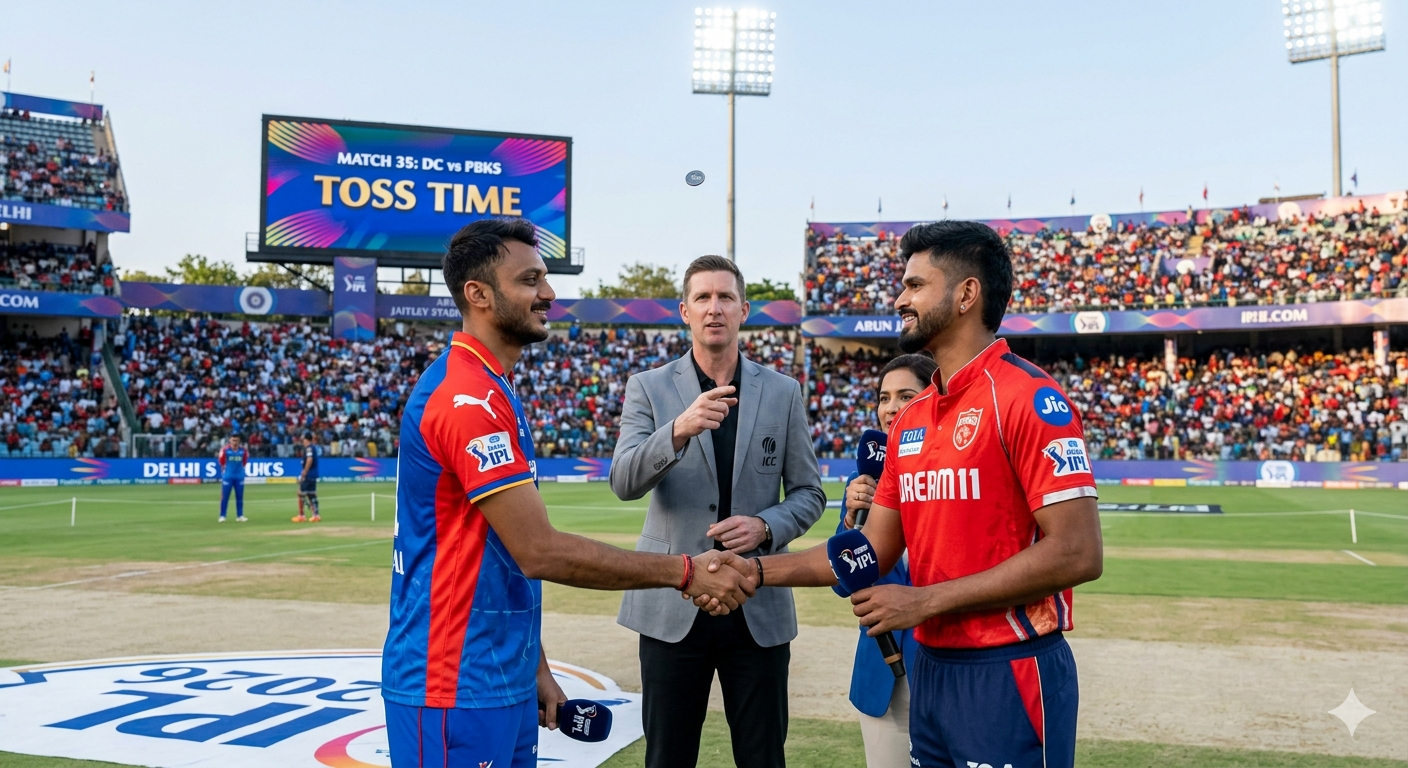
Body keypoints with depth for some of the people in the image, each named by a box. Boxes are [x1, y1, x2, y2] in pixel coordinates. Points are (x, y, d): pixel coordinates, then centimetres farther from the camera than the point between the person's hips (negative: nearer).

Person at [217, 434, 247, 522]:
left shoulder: (243, 450, 0)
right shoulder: (225, 449, -9)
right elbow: (221, 461, -2)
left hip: (239, 476, 3)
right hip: (227, 476, -3)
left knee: (240, 497, 7)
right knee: (225, 496, -2)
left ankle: (240, 516, 13)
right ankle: (222, 516, 5)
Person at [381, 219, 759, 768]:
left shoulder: (489, 391, 13)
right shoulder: (469, 397, -19)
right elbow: (540, 552, -23)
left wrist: (535, 670, 14)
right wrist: (684, 572, -18)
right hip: (458, 690, -9)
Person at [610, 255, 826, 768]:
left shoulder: (783, 392, 5)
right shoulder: (648, 388, 1)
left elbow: (808, 492, 8)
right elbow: (624, 482, -13)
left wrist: (767, 526, -13)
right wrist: (680, 430, -31)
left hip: (759, 608, 1)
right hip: (673, 607, -1)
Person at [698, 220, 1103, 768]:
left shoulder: (1029, 398, -13)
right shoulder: (911, 419, 11)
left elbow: (1077, 553, -19)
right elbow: (873, 552, 12)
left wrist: (925, 602, -17)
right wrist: (757, 570, 2)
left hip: (1008, 676, -7)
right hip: (931, 671, 8)